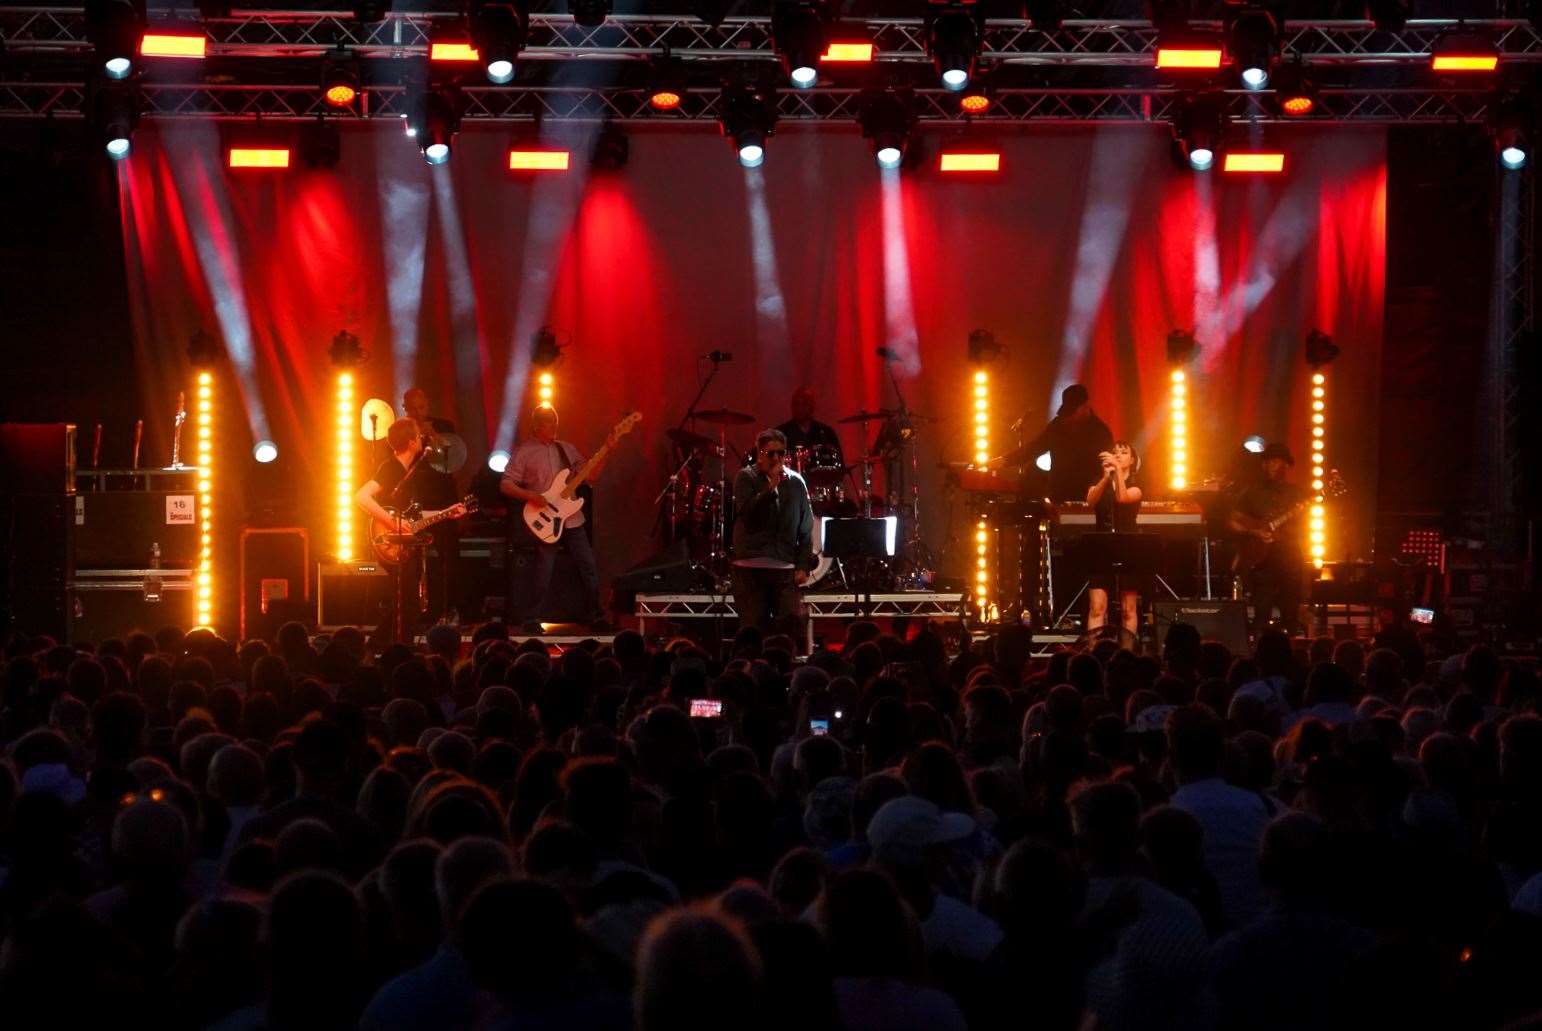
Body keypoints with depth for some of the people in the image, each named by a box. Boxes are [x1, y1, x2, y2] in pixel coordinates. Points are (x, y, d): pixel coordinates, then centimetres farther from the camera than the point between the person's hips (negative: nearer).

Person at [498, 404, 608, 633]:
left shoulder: (566, 449, 14)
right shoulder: (524, 453, -1)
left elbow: (591, 476, 13)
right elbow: (505, 485, -5)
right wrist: (531, 496, -19)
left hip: (572, 519, 5)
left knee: (589, 568, 3)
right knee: (543, 572, -9)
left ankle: (596, 617, 13)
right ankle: (531, 620, 3)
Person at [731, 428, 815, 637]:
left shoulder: (796, 483, 10)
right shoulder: (746, 478, 1)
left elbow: (806, 528, 11)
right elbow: (748, 515, -13)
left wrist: (803, 566, 4)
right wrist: (771, 487, -19)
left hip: (786, 568, 2)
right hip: (751, 567, -2)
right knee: (753, 629, -2)